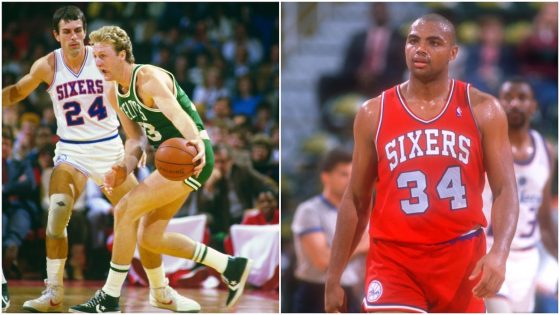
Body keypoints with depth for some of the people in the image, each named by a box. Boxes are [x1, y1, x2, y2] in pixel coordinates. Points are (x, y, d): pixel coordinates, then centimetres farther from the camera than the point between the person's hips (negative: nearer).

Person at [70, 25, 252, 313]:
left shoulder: (149, 79, -22)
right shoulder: (114, 93, 6)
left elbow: (177, 113, -40)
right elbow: (136, 139, 13)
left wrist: (197, 142, -60)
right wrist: (125, 168, -9)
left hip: (193, 157, -10)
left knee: (125, 210, -18)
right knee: (150, 238, 10)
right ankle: (230, 267, 21)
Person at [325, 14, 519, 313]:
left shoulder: (482, 110, 0)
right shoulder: (373, 114, 2)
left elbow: (505, 190, -4)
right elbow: (356, 200, 8)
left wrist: (499, 252, -22)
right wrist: (333, 277, 6)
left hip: (461, 259, 1)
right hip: (394, 260, -1)